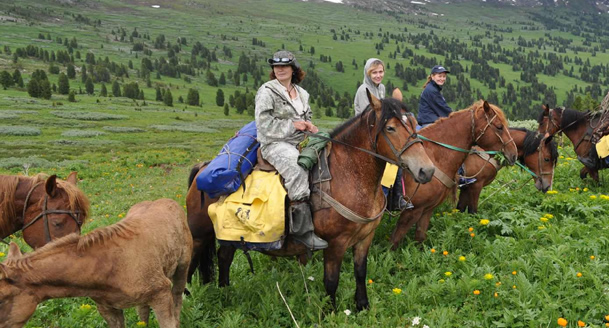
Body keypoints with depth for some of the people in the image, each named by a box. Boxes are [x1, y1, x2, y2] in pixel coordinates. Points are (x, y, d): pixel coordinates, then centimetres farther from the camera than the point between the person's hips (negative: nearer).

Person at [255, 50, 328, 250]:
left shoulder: (302, 94, 18)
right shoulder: (267, 92, -2)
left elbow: (306, 118, 28)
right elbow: (264, 124, -12)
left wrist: (309, 126, 3)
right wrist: (292, 125, -14)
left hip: (298, 142, 8)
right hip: (274, 144, -8)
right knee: (298, 168, -32)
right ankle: (302, 230, -33)